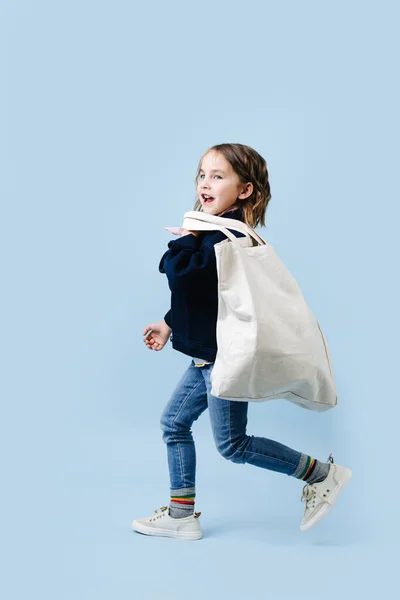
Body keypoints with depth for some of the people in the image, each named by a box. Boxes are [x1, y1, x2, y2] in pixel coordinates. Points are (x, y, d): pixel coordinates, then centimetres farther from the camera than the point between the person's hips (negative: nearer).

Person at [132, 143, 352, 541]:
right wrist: (170, 325, 28)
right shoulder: (215, 232, 12)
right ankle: (181, 515, 22)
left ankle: (321, 474, 10)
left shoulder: (224, 235, -21)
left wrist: (187, 237, -17)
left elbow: (182, 275, -33)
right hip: (209, 354, 10)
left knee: (231, 444, -2)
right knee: (174, 422, 13)